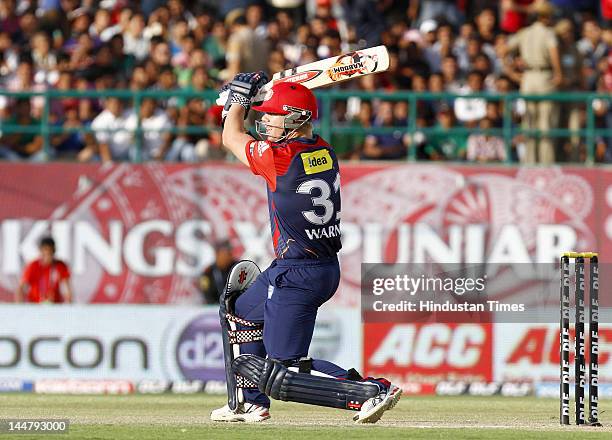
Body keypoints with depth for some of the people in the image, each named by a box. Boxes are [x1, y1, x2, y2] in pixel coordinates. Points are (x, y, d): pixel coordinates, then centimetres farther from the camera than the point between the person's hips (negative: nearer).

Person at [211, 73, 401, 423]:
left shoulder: (281, 157, -19)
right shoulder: (324, 152, 3)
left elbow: (232, 137, 1)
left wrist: (240, 96, 17)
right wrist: (239, 104, 30)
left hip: (298, 276, -10)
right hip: (326, 267, 10)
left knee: (282, 376, -8)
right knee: (241, 312, 31)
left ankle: (374, 390, -16)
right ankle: (250, 403, 40)